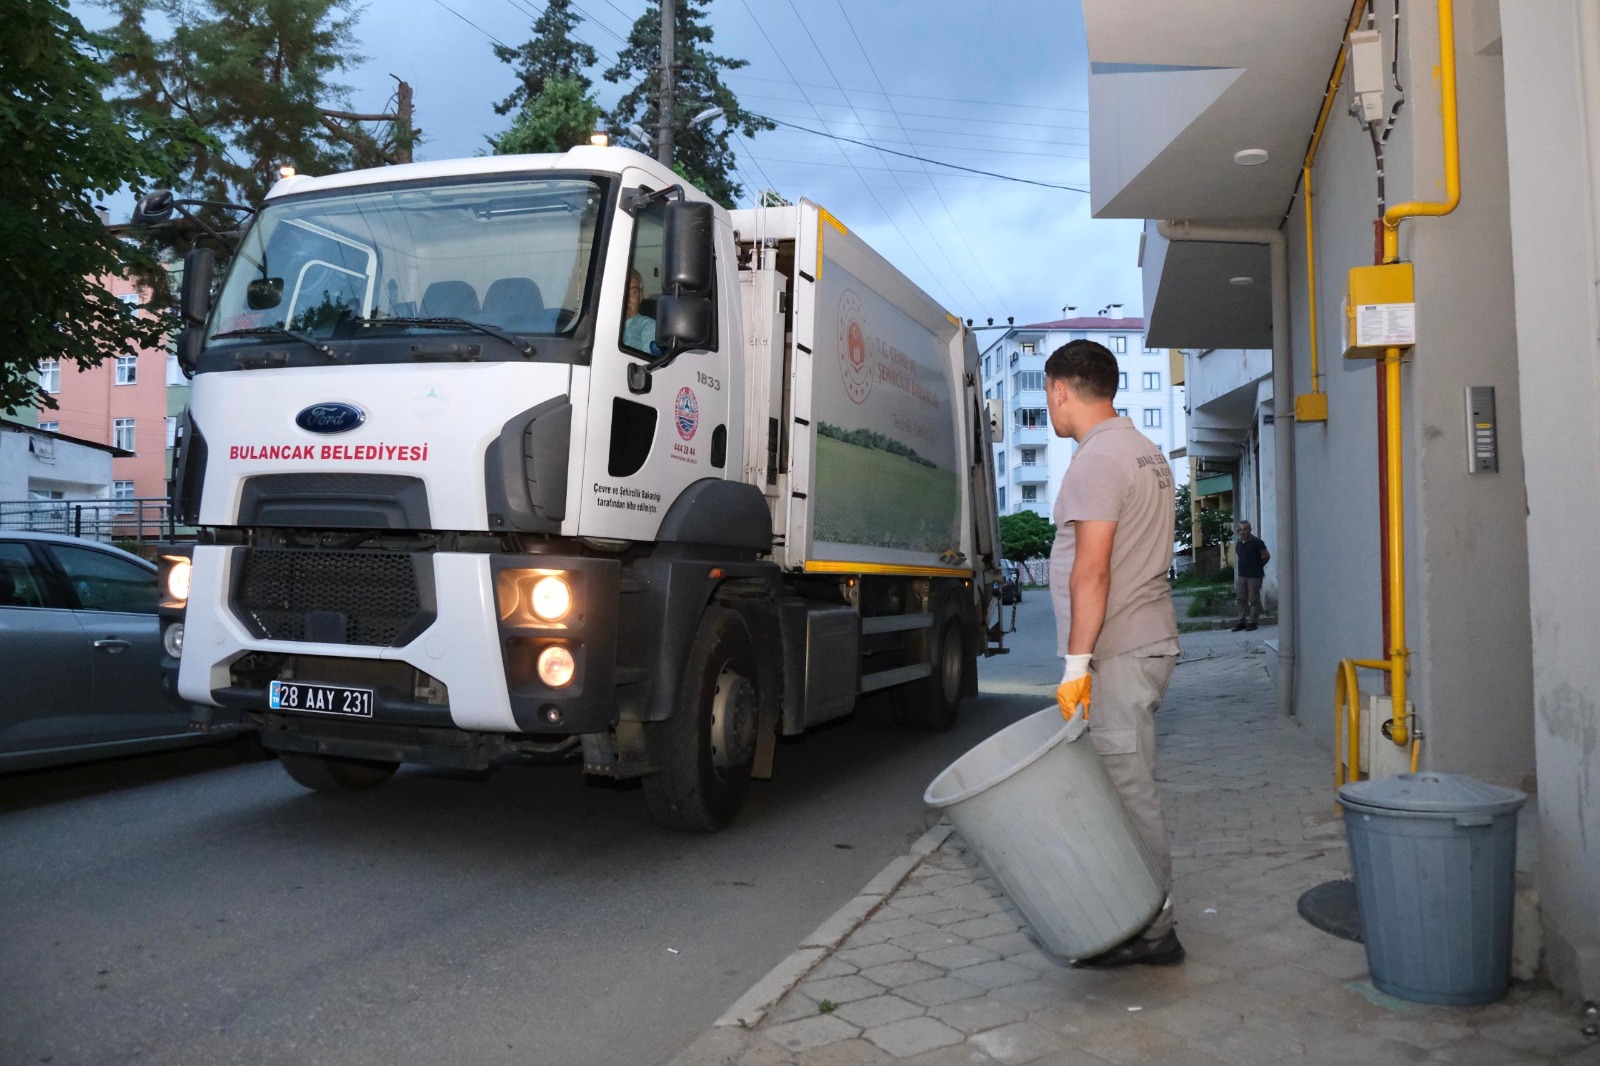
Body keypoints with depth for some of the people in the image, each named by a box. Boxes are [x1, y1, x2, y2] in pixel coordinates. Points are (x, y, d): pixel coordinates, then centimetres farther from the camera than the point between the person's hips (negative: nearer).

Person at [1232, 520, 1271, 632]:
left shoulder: (1257, 542, -10)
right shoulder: (1238, 543, 11)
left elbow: (1267, 556, -6)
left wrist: (1258, 566, 4)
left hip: (1254, 576, -7)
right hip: (1242, 575, 7)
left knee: (1254, 599, -2)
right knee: (1241, 599, 8)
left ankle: (1252, 621, 4)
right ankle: (1241, 621, 14)